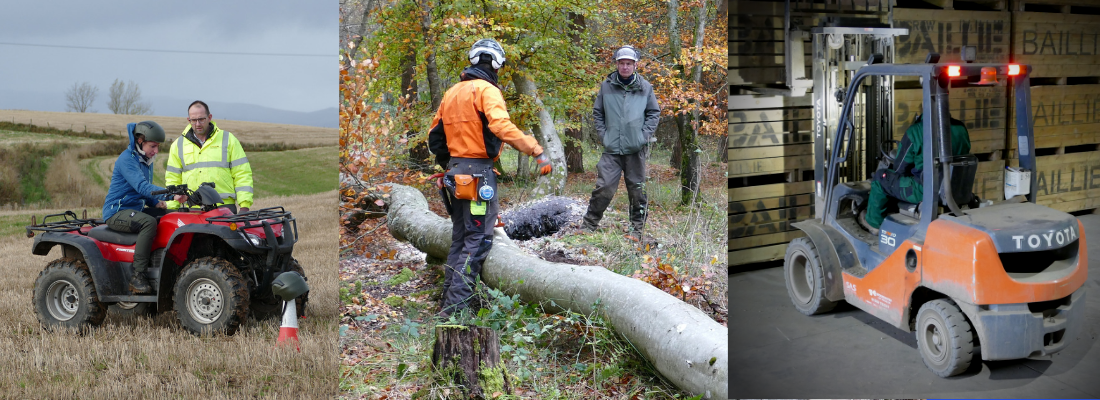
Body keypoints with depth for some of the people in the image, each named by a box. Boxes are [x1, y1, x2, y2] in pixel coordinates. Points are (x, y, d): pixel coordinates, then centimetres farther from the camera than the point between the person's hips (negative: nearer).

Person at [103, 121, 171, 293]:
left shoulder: (146, 161, 15)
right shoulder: (127, 159, -15)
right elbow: (141, 187, -31)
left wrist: (156, 202, 1)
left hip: (136, 210, 9)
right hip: (117, 213, -9)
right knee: (149, 222, -34)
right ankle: (138, 276, -33)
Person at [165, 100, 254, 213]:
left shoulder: (228, 139, 9)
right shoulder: (178, 145, 15)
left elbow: (242, 174, 6)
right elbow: (172, 179, 18)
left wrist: (244, 206, -2)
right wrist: (172, 209, 7)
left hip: (225, 206, -1)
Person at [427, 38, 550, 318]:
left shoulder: (452, 93, 15)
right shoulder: (487, 90, -9)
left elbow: (435, 136, 19)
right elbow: (501, 126, -26)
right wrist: (537, 151, -27)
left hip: (455, 172, 8)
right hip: (478, 173, -8)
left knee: (460, 237, 17)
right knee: (477, 240, -5)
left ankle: (449, 300, 22)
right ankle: (456, 306, -10)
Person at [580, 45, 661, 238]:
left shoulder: (645, 87, 7)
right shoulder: (607, 86, 7)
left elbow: (654, 113, 12)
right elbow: (597, 112, 15)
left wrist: (644, 135, 0)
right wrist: (603, 134, 2)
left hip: (636, 149, 0)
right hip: (612, 149, 0)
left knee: (637, 190, 5)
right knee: (604, 188, -8)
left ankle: (637, 228, 17)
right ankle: (588, 225, 3)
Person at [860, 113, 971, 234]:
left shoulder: (915, 131, -16)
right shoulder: (961, 129, 0)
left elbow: (899, 169, -5)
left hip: (924, 192, -6)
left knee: (880, 176, 13)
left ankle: (873, 223, 29)